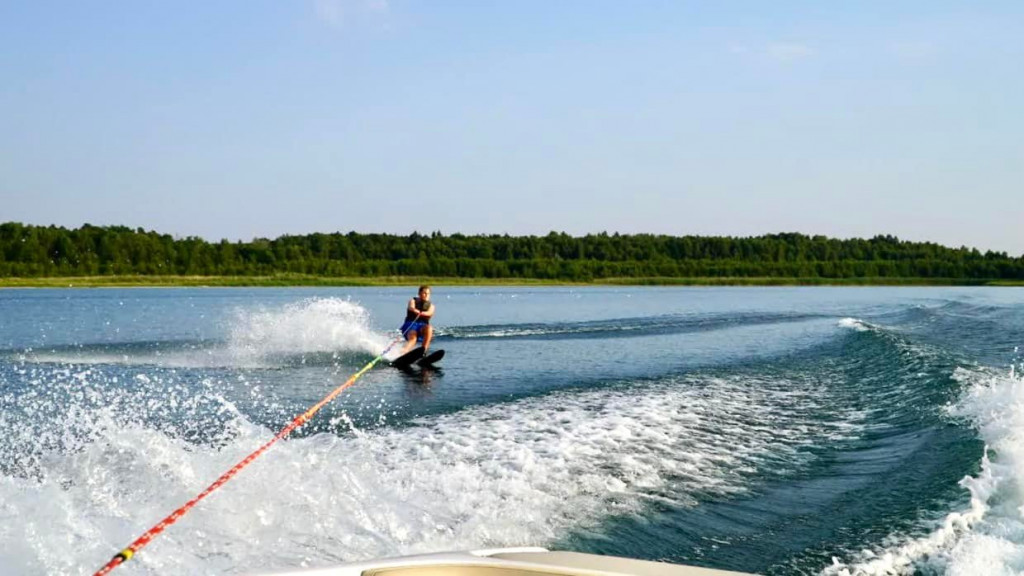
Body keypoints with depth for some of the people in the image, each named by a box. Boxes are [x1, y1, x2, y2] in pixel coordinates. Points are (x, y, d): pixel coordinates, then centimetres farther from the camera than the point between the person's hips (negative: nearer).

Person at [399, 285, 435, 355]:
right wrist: (415, 311, -39)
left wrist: (423, 313, -33)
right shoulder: (413, 301, 13)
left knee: (429, 328, -34)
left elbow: (430, 313, -8)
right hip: (410, 325, -2)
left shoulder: (431, 305, 17)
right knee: (412, 338, -34)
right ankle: (402, 353, -58)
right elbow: (411, 307, -12)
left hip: (422, 325, 2)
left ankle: (424, 350, -36)